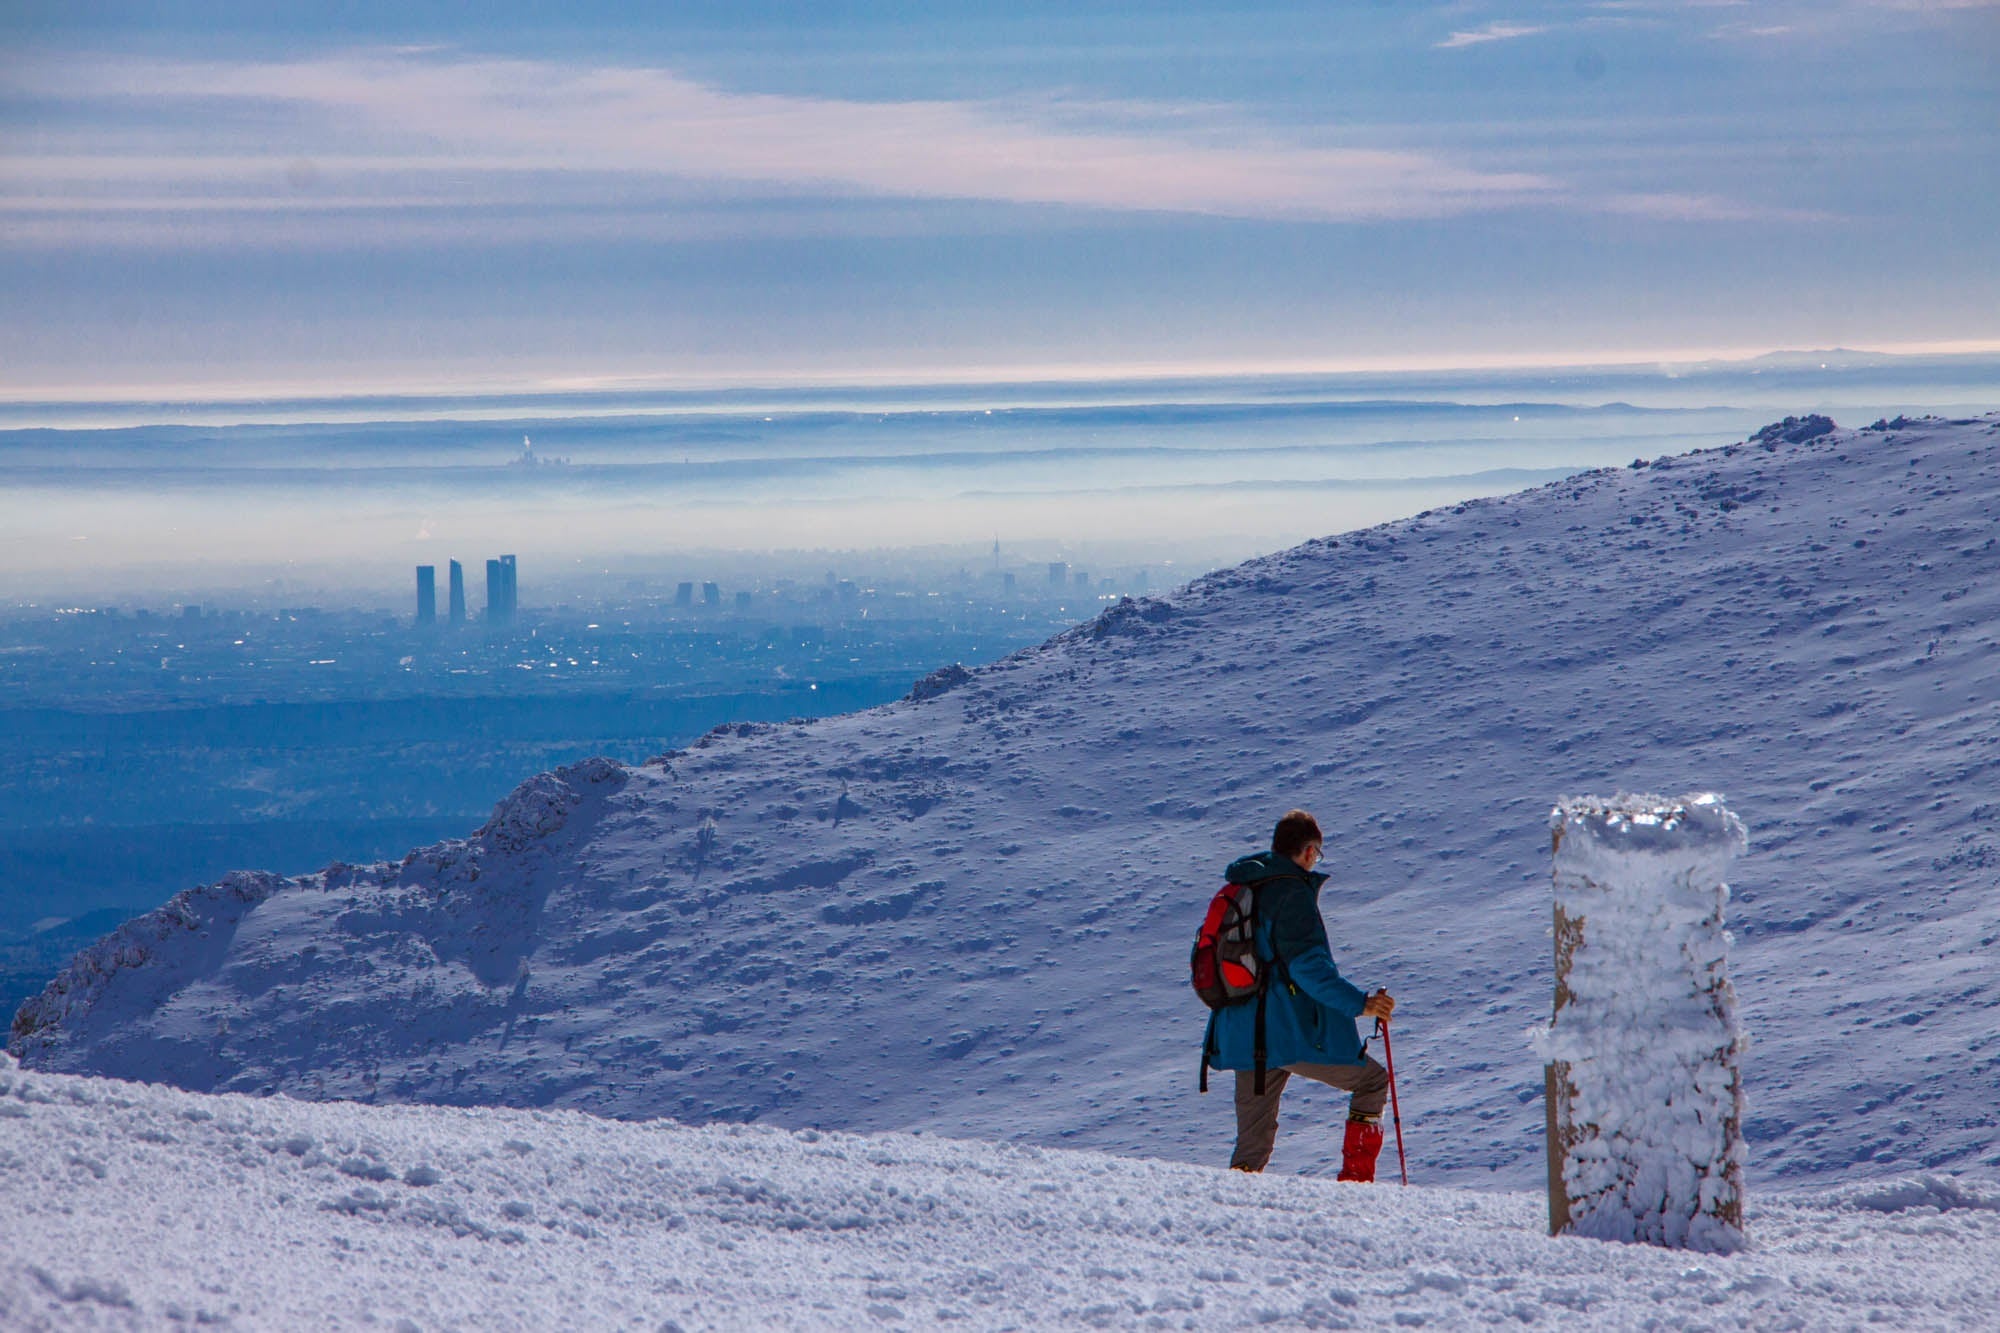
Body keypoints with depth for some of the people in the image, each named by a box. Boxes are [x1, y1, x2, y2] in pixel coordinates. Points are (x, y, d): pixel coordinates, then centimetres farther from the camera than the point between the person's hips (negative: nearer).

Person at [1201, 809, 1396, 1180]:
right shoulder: (1292, 894, -12)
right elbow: (1307, 965, -21)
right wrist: (1359, 1003, -23)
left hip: (1242, 1035, 7)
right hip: (1292, 1033, -7)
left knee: (1253, 1139, 14)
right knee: (1372, 1080, 10)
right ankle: (1356, 1178, 1)